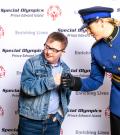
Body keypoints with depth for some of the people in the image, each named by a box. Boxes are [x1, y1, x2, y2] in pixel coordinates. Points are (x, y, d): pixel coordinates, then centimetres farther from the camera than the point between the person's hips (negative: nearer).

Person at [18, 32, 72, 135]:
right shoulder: (32, 63, -8)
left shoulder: (65, 69, 5)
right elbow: (27, 87, -21)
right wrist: (52, 81, -26)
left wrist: (60, 113, 3)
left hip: (54, 121, 4)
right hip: (30, 121, -3)